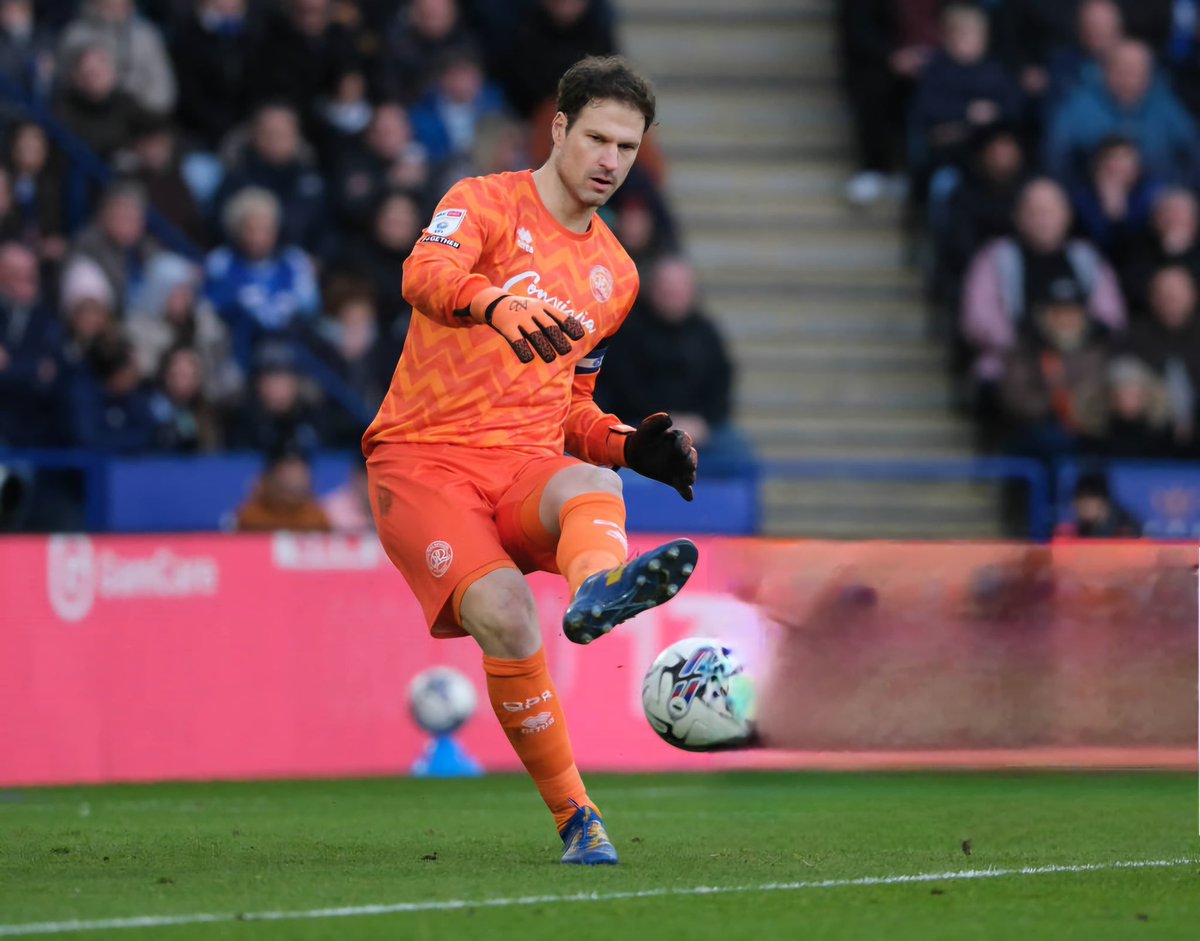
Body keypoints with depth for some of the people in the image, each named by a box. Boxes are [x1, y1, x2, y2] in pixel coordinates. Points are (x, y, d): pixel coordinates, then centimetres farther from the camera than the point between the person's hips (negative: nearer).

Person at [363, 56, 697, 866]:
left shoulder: (617, 274, 21)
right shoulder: (487, 203, 2)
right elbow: (426, 275, -22)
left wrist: (632, 447, 7)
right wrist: (497, 306, -44)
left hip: (526, 463, 4)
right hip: (422, 458, -4)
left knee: (593, 489, -35)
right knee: (505, 615, -29)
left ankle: (599, 589, -71)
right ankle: (574, 815, -19)